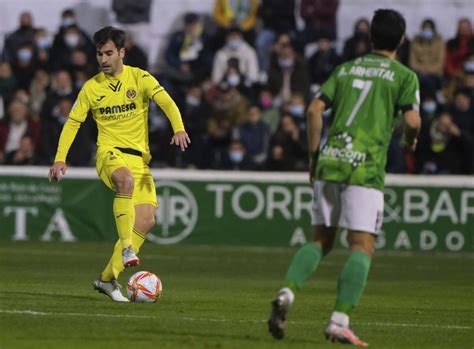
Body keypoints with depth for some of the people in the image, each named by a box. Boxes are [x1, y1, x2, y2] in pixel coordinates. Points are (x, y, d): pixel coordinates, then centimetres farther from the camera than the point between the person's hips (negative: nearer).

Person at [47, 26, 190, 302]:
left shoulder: (140, 78, 0)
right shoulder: (91, 88, 4)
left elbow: (167, 103, -13)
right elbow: (73, 122, 8)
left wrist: (179, 129, -32)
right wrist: (60, 159, -4)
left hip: (140, 158, 2)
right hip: (110, 154, -2)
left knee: (146, 220, -11)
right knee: (127, 179, -39)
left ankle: (108, 278, 0)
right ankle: (126, 248, -40)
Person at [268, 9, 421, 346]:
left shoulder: (345, 69, 17)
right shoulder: (404, 76, 4)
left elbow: (315, 109, 8)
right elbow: (412, 120, -8)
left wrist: (314, 156, 15)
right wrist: (410, 141, 15)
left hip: (329, 163, 5)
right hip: (365, 167, -5)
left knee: (320, 240, 13)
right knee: (362, 247, -3)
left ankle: (287, 292, -11)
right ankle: (340, 321, -15)